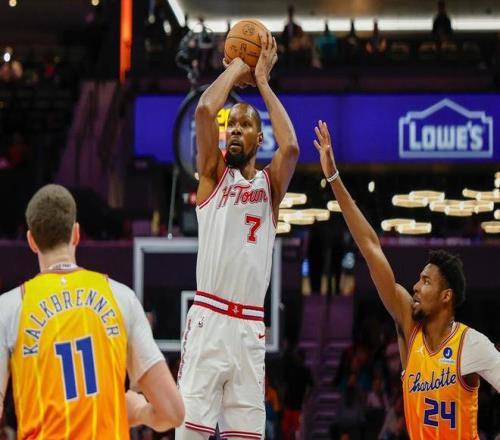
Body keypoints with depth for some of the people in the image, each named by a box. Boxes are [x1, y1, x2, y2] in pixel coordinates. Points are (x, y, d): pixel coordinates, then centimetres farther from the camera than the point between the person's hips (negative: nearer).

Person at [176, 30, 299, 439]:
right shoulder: (213, 174, 10)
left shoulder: (270, 183, 14)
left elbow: (291, 147, -9)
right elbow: (204, 111, -8)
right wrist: (236, 69, 6)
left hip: (250, 326, 2)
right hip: (208, 318, -2)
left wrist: (262, 80, 0)